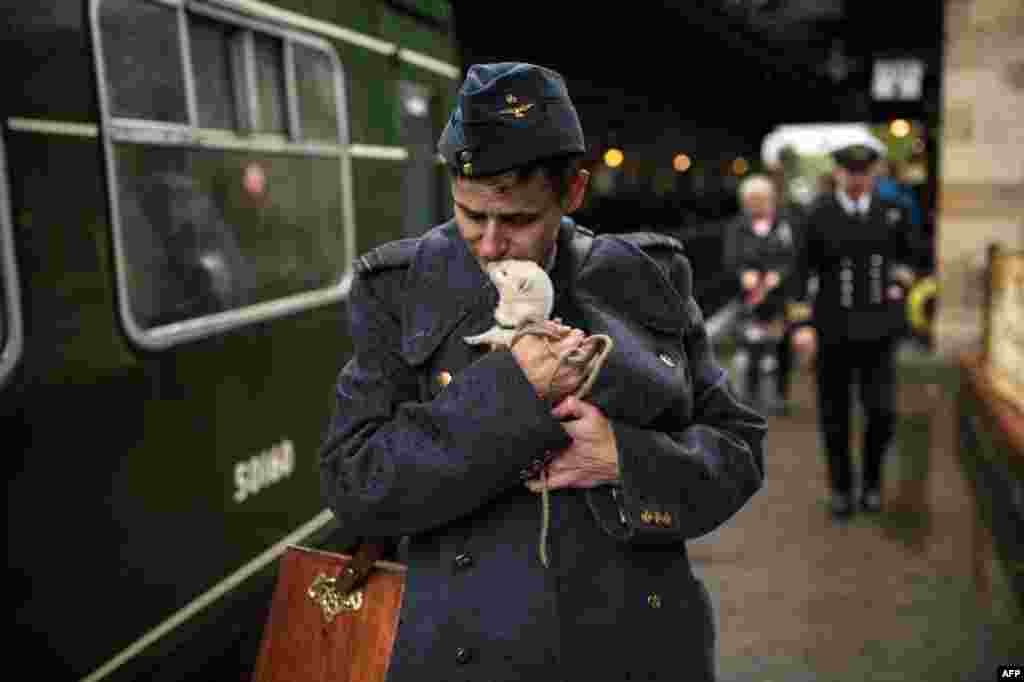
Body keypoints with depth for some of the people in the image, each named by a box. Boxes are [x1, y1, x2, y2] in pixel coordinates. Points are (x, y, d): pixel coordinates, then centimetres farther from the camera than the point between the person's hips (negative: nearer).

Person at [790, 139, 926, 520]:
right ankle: (841, 488, 24)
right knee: (834, 414, 5)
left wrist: (899, 285, 0)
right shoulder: (818, 215, -7)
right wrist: (802, 327, -15)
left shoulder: (892, 209, 0)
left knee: (881, 410, -7)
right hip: (833, 328, -1)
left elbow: (911, 250, 18)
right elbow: (800, 271, -6)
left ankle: (872, 479, 20)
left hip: (877, 328, 1)